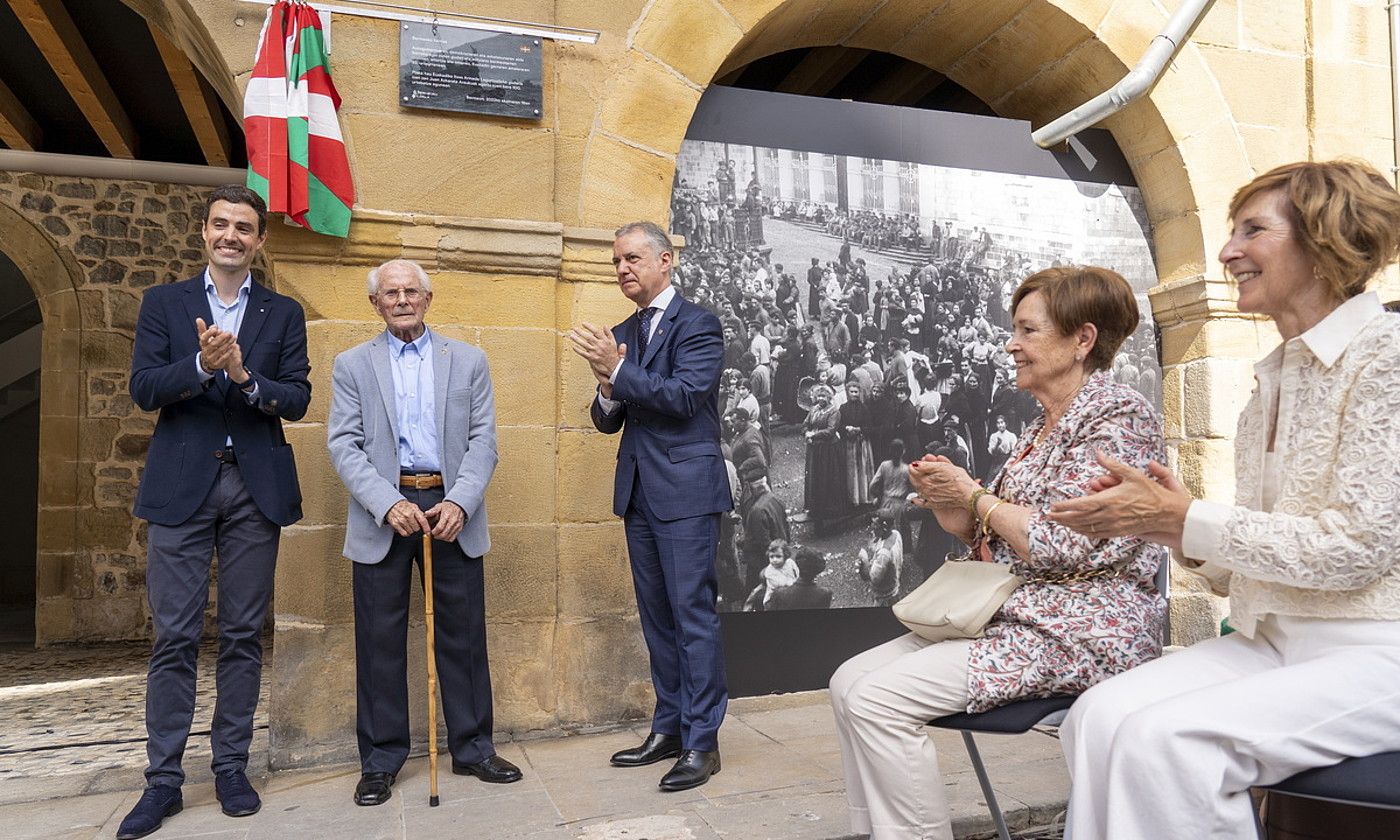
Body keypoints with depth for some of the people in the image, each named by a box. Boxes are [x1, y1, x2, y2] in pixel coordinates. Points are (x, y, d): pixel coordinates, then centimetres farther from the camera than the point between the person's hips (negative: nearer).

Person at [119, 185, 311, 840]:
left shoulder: (284, 313, 10)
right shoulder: (162, 303, 9)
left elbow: (298, 399, 0)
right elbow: (143, 390, -2)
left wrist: (246, 377, -18)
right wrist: (201, 365, -19)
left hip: (256, 489, 1)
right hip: (181, 485, 0)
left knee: (243, 635, 7)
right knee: (174, 637, 2)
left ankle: (231, 767, 18)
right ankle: (163, 779, 12)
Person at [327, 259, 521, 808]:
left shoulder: (468, 361, 9)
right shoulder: (352, 365, 8)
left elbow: (483, 440, 2)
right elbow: (343, 445, -1)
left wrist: (458, 502, -13)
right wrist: (390, 504, -15)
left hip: (451, 510, 1)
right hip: (382, 515, 0)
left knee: (463, 635, 6)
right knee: (380, 642, 5)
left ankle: (472, 748, 20)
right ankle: (381, 759, 18)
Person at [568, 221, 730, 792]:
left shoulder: (697, 324, -6)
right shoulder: (620, 335, 15)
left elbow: (686, 396, -18)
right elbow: (608, 422, 13)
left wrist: (618, 370, -18)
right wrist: (607, 388, -9)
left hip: (685, 491, -7)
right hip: (639, 492, 8)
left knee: (693, 613, -4)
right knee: (656, 616, 13)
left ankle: (701, 741, 5)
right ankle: (668, 729, 25)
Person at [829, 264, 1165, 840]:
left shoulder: (1117, 414, -10)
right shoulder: (1042, 427, 18)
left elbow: (1065, 546, -20)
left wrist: (975, 496, -8)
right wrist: (956, 513, 0)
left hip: (1080, 633, -9)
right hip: (1014, 613, 10)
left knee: (876, 700, -22)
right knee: (849, 681, -2)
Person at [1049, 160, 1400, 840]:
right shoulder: (1272, 380, 14)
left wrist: (1182, 519, -15)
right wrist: (1167, 523, -6)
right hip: (1273, 643, 7)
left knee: (1165, 739, -27)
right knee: (1102, 714, -18)